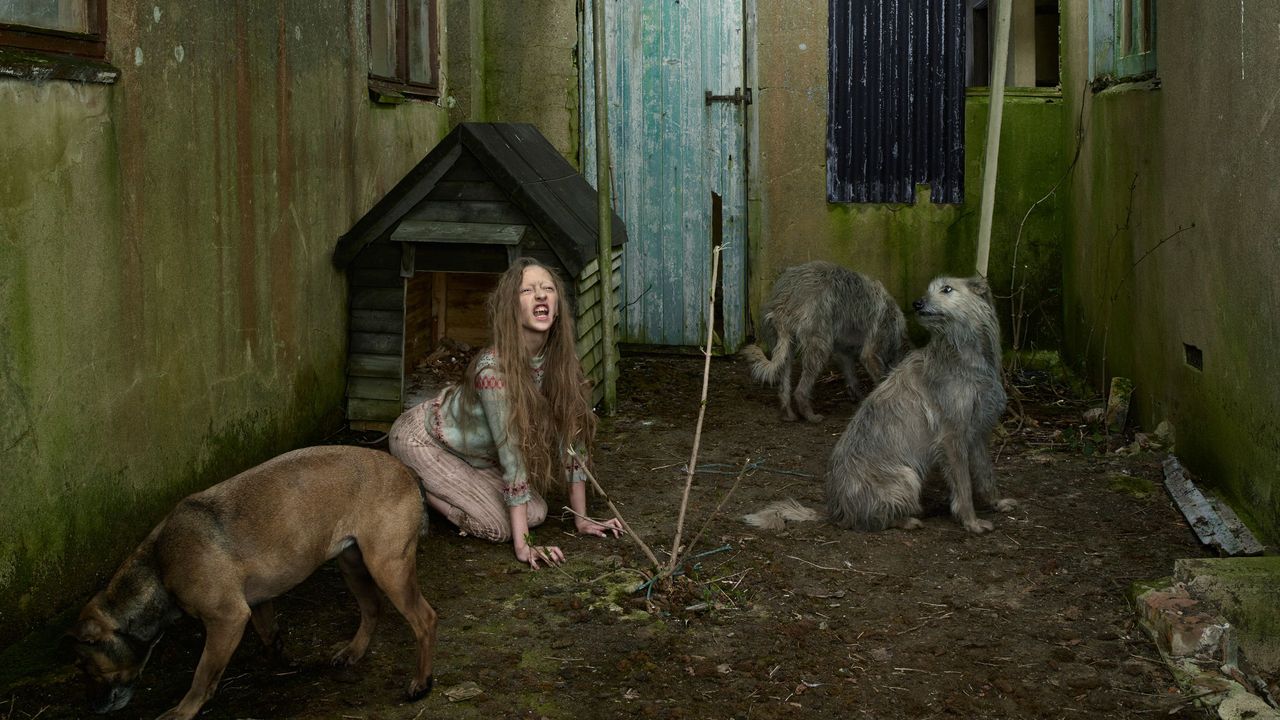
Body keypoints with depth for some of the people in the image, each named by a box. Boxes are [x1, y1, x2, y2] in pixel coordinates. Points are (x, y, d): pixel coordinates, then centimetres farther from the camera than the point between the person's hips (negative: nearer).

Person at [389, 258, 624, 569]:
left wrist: (581, 519, -8)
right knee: (498, 524, -17)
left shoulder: (561, 360, -15)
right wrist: (522, 545, -32)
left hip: (476, 454, 7)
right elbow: (512, 458, -35)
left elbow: (572, 438, -10)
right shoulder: (494, 368, -36)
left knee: (535, 513, -2)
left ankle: (443, 487, 17)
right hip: (421, 439, -7)